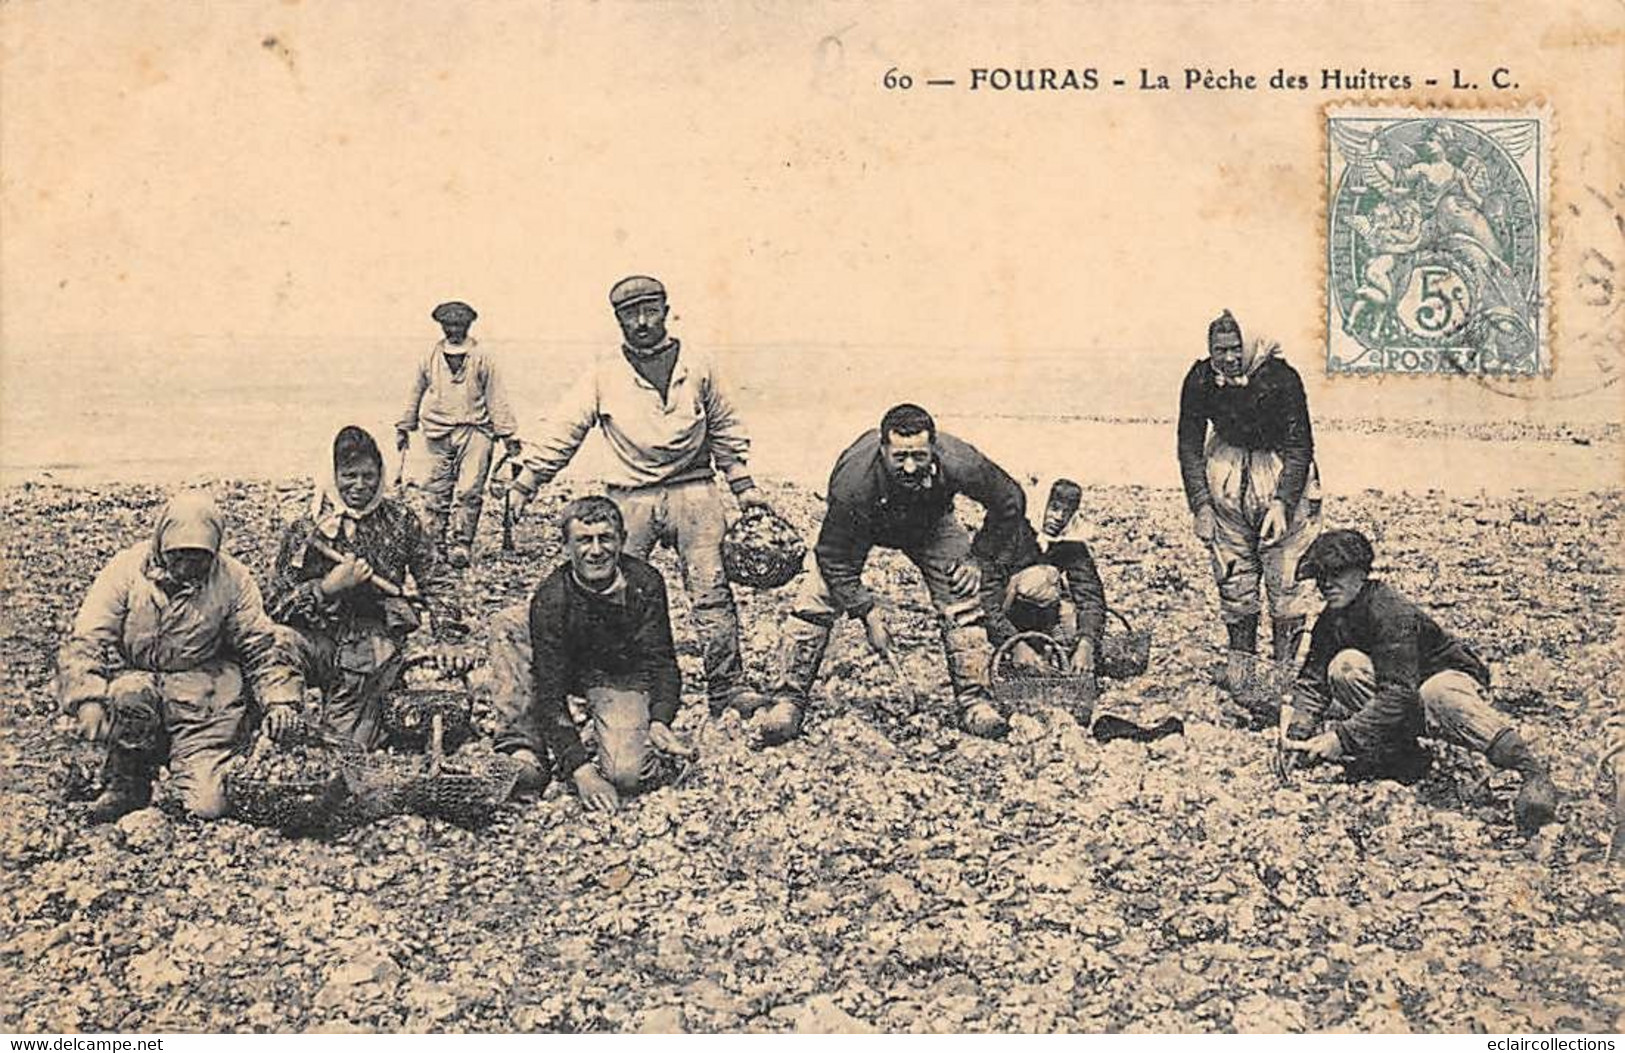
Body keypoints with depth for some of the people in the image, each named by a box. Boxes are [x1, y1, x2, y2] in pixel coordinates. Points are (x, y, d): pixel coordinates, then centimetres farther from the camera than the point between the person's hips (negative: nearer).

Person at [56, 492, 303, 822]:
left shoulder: (232, 579, -3)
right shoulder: (125, 570, -7)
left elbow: (261, 646, 3)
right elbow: (86, 640, -12)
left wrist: (279, 698, -10)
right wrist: (88, 699, -27)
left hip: (201, 697, 0)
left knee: (207, 808, -14)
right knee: (131, 695, -37)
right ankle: (128, 784, -10)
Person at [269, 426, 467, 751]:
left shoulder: (400, 521, 7)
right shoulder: (305, 529, 3)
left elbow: (435, 582, 12)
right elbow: (278, 604, -1)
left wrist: (445, 639, 1)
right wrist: (327, 588, -15)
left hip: (377, 641, 0)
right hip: (319, 638, 0)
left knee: (352, 743, -19)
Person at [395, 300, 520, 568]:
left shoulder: (482, 359, 3)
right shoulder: (430, 359, 9)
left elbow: (496, 399, 5)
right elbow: (415, 394, 20)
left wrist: (508, 435, 3)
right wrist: (404, 427, 24)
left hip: (475, 430, -2)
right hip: (438, 433, 2)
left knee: (469, 490, -11)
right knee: (437, 491, 3)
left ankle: (462, 545, -8)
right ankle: (436, 544, 10)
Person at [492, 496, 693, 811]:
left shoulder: (645, 583, -22)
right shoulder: (550, 598, -26)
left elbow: (662, 662, -16)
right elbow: (550, 693, -27)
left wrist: (659, 721, -36)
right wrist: (580, 770, -36)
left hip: (624, 676, -1)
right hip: (566, 667, 2)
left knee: (627, 776, -30)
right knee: (507, 630, -28)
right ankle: (522, 751, -21)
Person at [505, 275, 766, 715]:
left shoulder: (697, 367, 9)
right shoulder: (604, 375, 6)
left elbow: (725, 429, 18)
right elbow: (562, 432, 6)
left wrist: (744, 485, 14)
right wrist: (525, 483, 2)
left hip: (693, 492, 0)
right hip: (631, 497, 0)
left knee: (711, 592, -5)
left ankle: (729, 688, 0)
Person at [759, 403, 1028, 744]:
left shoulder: (958, 464, -38)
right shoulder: (853, 479, -43)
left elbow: (1011, 502, -16)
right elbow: (836, 559, -29)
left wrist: (979, 556, -16)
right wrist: (868, 613, -30)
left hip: (929, 524, 2)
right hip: (861, 525, -1)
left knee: (962, 599, -13)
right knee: (817, 600, -14)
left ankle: (973, 701, 0)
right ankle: (789, 698, -1)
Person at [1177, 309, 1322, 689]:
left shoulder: (1280, 378, -24)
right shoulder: (1199, 381, -13)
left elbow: (1299, 447, -19)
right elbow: (1190, 446, -4)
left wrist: (1281, 504, -26)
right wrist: (1201, 506, -10)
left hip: (1283, 471, -3)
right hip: (1228, 465, 3)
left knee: (1284, 571, -4)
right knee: (1232, 571, 6)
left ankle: (1284, 663, 3)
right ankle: (1239, 654, 18)